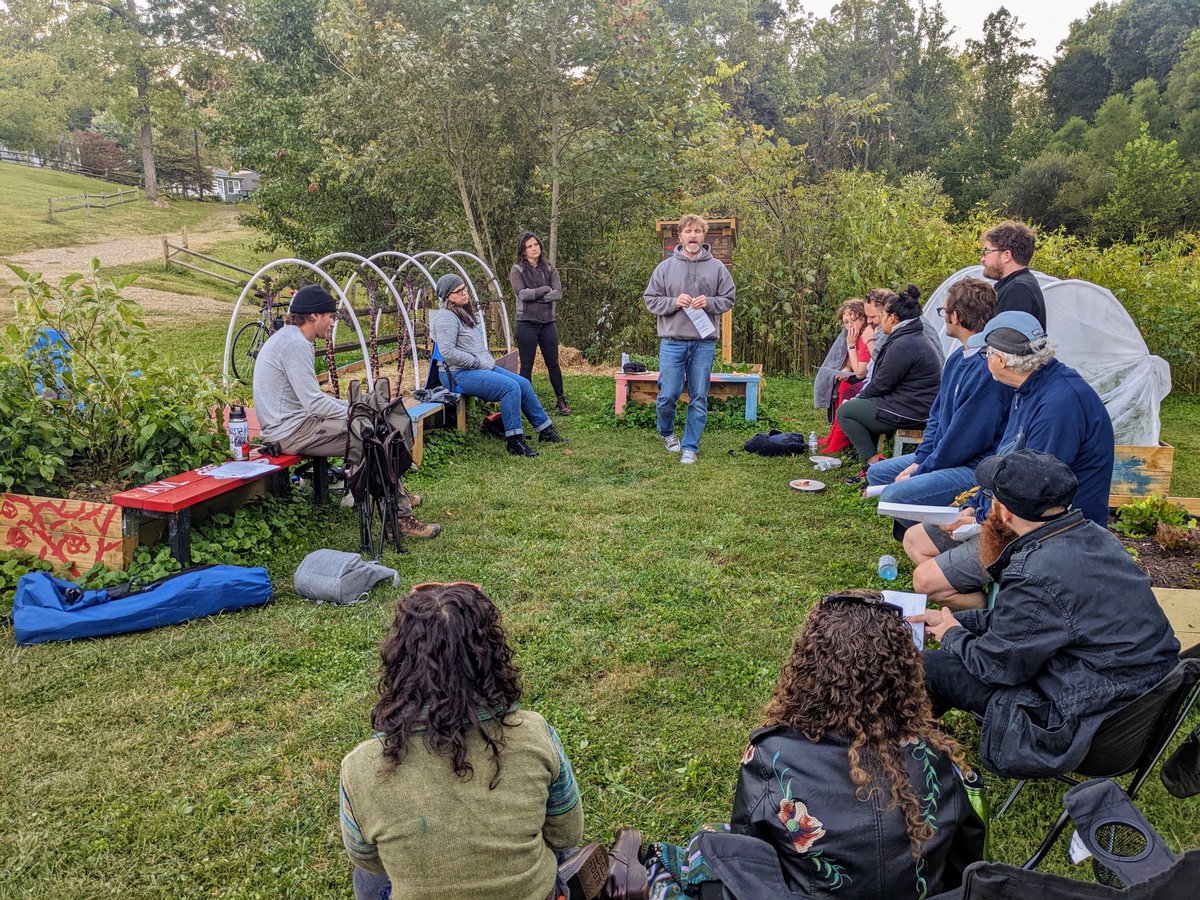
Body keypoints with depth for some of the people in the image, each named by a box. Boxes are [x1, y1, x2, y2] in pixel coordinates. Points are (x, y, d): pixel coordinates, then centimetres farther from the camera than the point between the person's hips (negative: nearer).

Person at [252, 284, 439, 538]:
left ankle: (396, 494, 24)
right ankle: (400, 517, -12)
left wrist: (351, 406, 11)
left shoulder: (289, 339, 15)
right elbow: (314, 403, -23)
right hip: (292, 432, -10)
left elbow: (310, 396, 20)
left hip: (290, 423, 10)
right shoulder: (295, 345, -18)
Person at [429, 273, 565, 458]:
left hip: (483, 366, 10)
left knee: (523, 384, 1)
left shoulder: (464, 312, 18)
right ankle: (515, 442, -21)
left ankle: (545, 430, 11)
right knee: (510, 387, -25)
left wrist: (488, 360, 12)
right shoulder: (445, 317, -14)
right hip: (460, 374, -10)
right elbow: (448, 353, -23)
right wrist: (478, 362, -16)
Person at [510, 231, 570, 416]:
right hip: (527, 323, -3)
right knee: (527, 366, 3)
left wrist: (534, 295, -13)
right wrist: (545, 290, -8)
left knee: (553, 364, 9)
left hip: (548, 323, 3)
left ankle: (562, 401, 18)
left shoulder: (549, 269, 9)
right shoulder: (517, 270, -1)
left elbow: (558, 294, -4)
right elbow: (521, 293, -16)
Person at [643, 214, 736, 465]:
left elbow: (728, 300, 8)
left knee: (699, 398, 3)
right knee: (668, 395, 0)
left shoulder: (717, 267, 5)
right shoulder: (665, 267, 4)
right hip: (672, 342, -1)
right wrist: (674, 302, -12)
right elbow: (651, 300, 5)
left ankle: (690, 447, 13)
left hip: (704, 343, 1)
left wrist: (708, 302, -12)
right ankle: (666, 432, 29)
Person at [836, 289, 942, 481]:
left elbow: (881, 384, -17)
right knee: (860, 406, 23)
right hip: (919, 406, 11)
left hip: (909, 412, -11)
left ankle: (872, 462, -4)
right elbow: (883, 379, 17)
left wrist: (859, 398, 1)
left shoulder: (902, 345, -20)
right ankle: (871, 462, 17)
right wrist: (860, 398, 13)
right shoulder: (916, 338, 15)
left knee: (845, 412, -3)